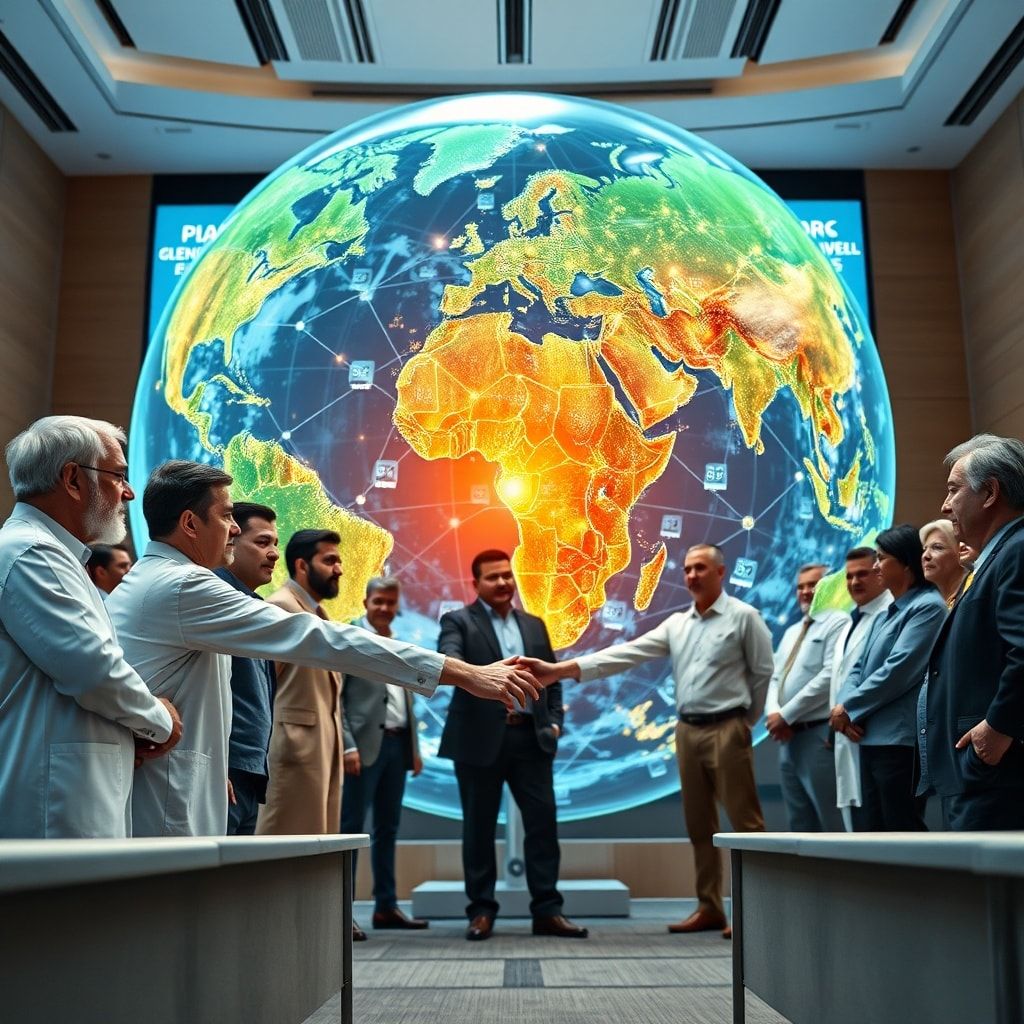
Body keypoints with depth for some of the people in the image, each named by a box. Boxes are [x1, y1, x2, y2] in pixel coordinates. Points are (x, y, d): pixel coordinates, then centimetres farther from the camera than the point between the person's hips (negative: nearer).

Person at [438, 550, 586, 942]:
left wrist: (555, 721, 6)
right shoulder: (458, 621, 1)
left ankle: (547, 911, 10)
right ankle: (482, 910, 15)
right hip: (481, 738, -4)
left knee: (543, 821, 2)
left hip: (531, 737, 4)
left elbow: (552, 677, 20)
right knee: (479, 826, 4)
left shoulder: (534, 625, 17)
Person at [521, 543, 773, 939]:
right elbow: (627, 653, 2)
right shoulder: (676, 624, 11)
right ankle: (709, 907, 17)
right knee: (699, 823, 10)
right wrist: (561, 669, -7)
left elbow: (763, 673, -2)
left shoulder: (744, 616, -4)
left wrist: (745, 721, 4)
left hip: (727, 730, -6)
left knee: (744, 819, -4)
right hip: (687, 730, 6)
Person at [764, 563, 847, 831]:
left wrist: (786, 715, -13)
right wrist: (774, 713, -5)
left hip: (820, 736, -8)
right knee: (799, 824, 12)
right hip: (788, 738, 8)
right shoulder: (791, 632, 21)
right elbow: (774, 679, 17)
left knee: (832, 824, -5)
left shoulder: (838, 622, -5)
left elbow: (830, 676, -16)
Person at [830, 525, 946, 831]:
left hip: (900, 740, -9)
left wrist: (849, 708, -9)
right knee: (868, 832, 11)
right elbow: (859, 669, 17)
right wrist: (844, 707, -3)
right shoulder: (884, 615, 20)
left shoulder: (928, 607, -9)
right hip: (870, 738, 9)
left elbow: (899, 670, -18)